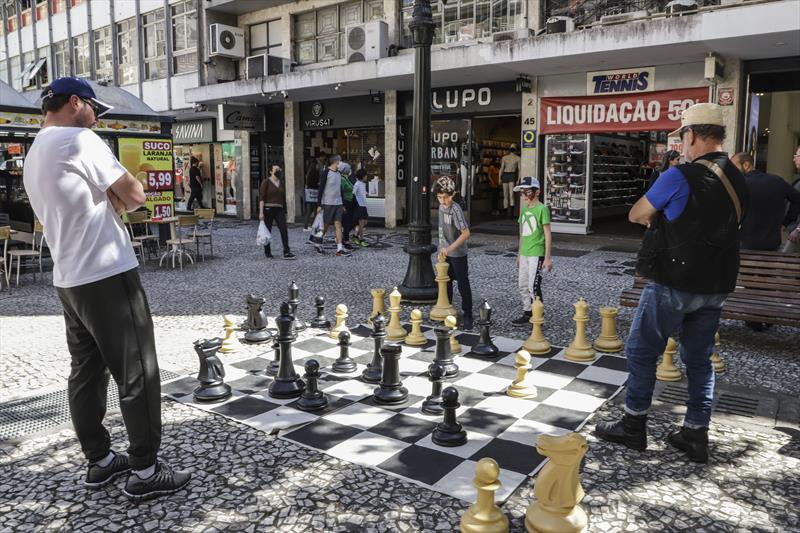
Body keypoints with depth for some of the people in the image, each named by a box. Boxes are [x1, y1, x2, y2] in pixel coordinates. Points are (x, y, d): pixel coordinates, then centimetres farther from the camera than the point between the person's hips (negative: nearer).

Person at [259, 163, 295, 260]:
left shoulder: (282, 183, 13)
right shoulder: (266, 181, -3)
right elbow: (261, 197, -8)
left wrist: (285, 211, 18)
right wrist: (261, 212, -15)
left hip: (279, 209, 4)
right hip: (268, 209, -4)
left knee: (284, 230, -9)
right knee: (267, 231, 5)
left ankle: (286, 252, -11)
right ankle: (267, 252, 17)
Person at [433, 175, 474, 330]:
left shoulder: (456, 210, -23)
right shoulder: (441, 206, 1)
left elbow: (466, 233, -26)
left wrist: (450, 248, -28)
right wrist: (442, 248, 17)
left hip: (458, 254, -8)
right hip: (444, 251, 8)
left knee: (463, 285, 1)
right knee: (445, 283, 17)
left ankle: (467, 315, 11)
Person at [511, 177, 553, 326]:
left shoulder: (542, 209, -11)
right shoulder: (524, 209, 11)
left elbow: (548, 234, -12)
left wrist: (547, 258, -15)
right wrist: (519, 254, 18)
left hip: (536, 254, -8)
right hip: (524, 254, 8)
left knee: (533, 287, -7)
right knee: (523, 286, 11)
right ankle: (527, 314, 22)